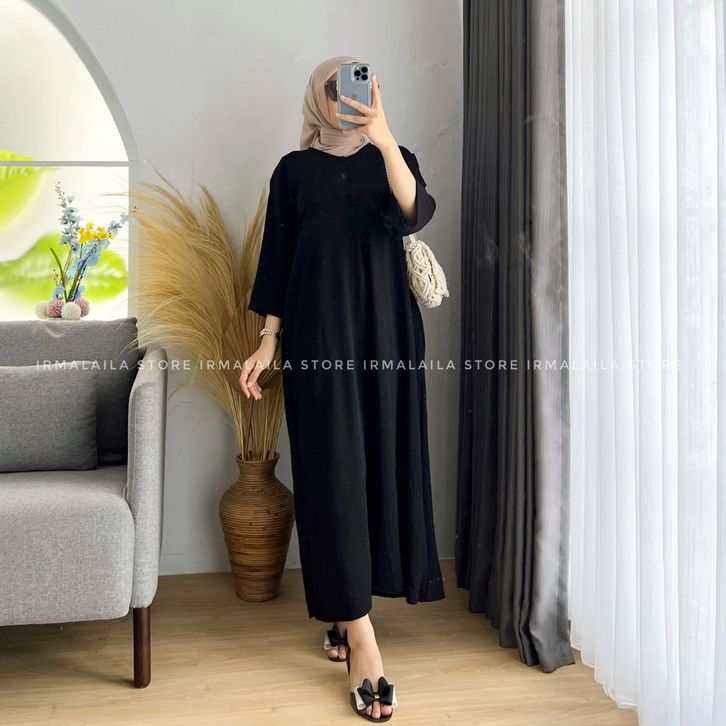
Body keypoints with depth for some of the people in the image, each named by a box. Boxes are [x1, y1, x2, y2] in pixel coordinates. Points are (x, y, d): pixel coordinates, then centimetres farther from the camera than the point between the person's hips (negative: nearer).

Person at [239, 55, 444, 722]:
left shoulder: (394, 158, 10)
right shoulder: (294, 170, 10)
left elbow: (414, 213, -12)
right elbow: (277, 258, 7)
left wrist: (383, 137, -25)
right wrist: (268, 343, -1)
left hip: (386, 328, 2)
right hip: (319, 331, -1)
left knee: (382, 458, 2)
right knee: (332, 466, -8)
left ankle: (347, 610, 18)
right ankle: (361, 639, -7)